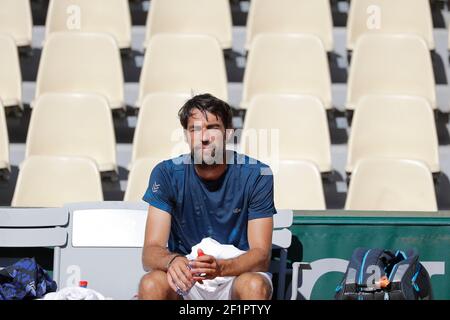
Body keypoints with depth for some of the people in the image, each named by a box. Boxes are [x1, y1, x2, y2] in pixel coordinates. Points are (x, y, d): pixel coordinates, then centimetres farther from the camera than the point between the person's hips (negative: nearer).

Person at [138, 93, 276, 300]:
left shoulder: (256, 175, -9)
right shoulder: (167, 174, -6)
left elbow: (261, 255, -13)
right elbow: (151, 251, -11)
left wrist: (220, 267, -35)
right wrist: (172, 261, -37)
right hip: (185, 281, 1)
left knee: (254, 286, -35)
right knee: (151, 284, -31)